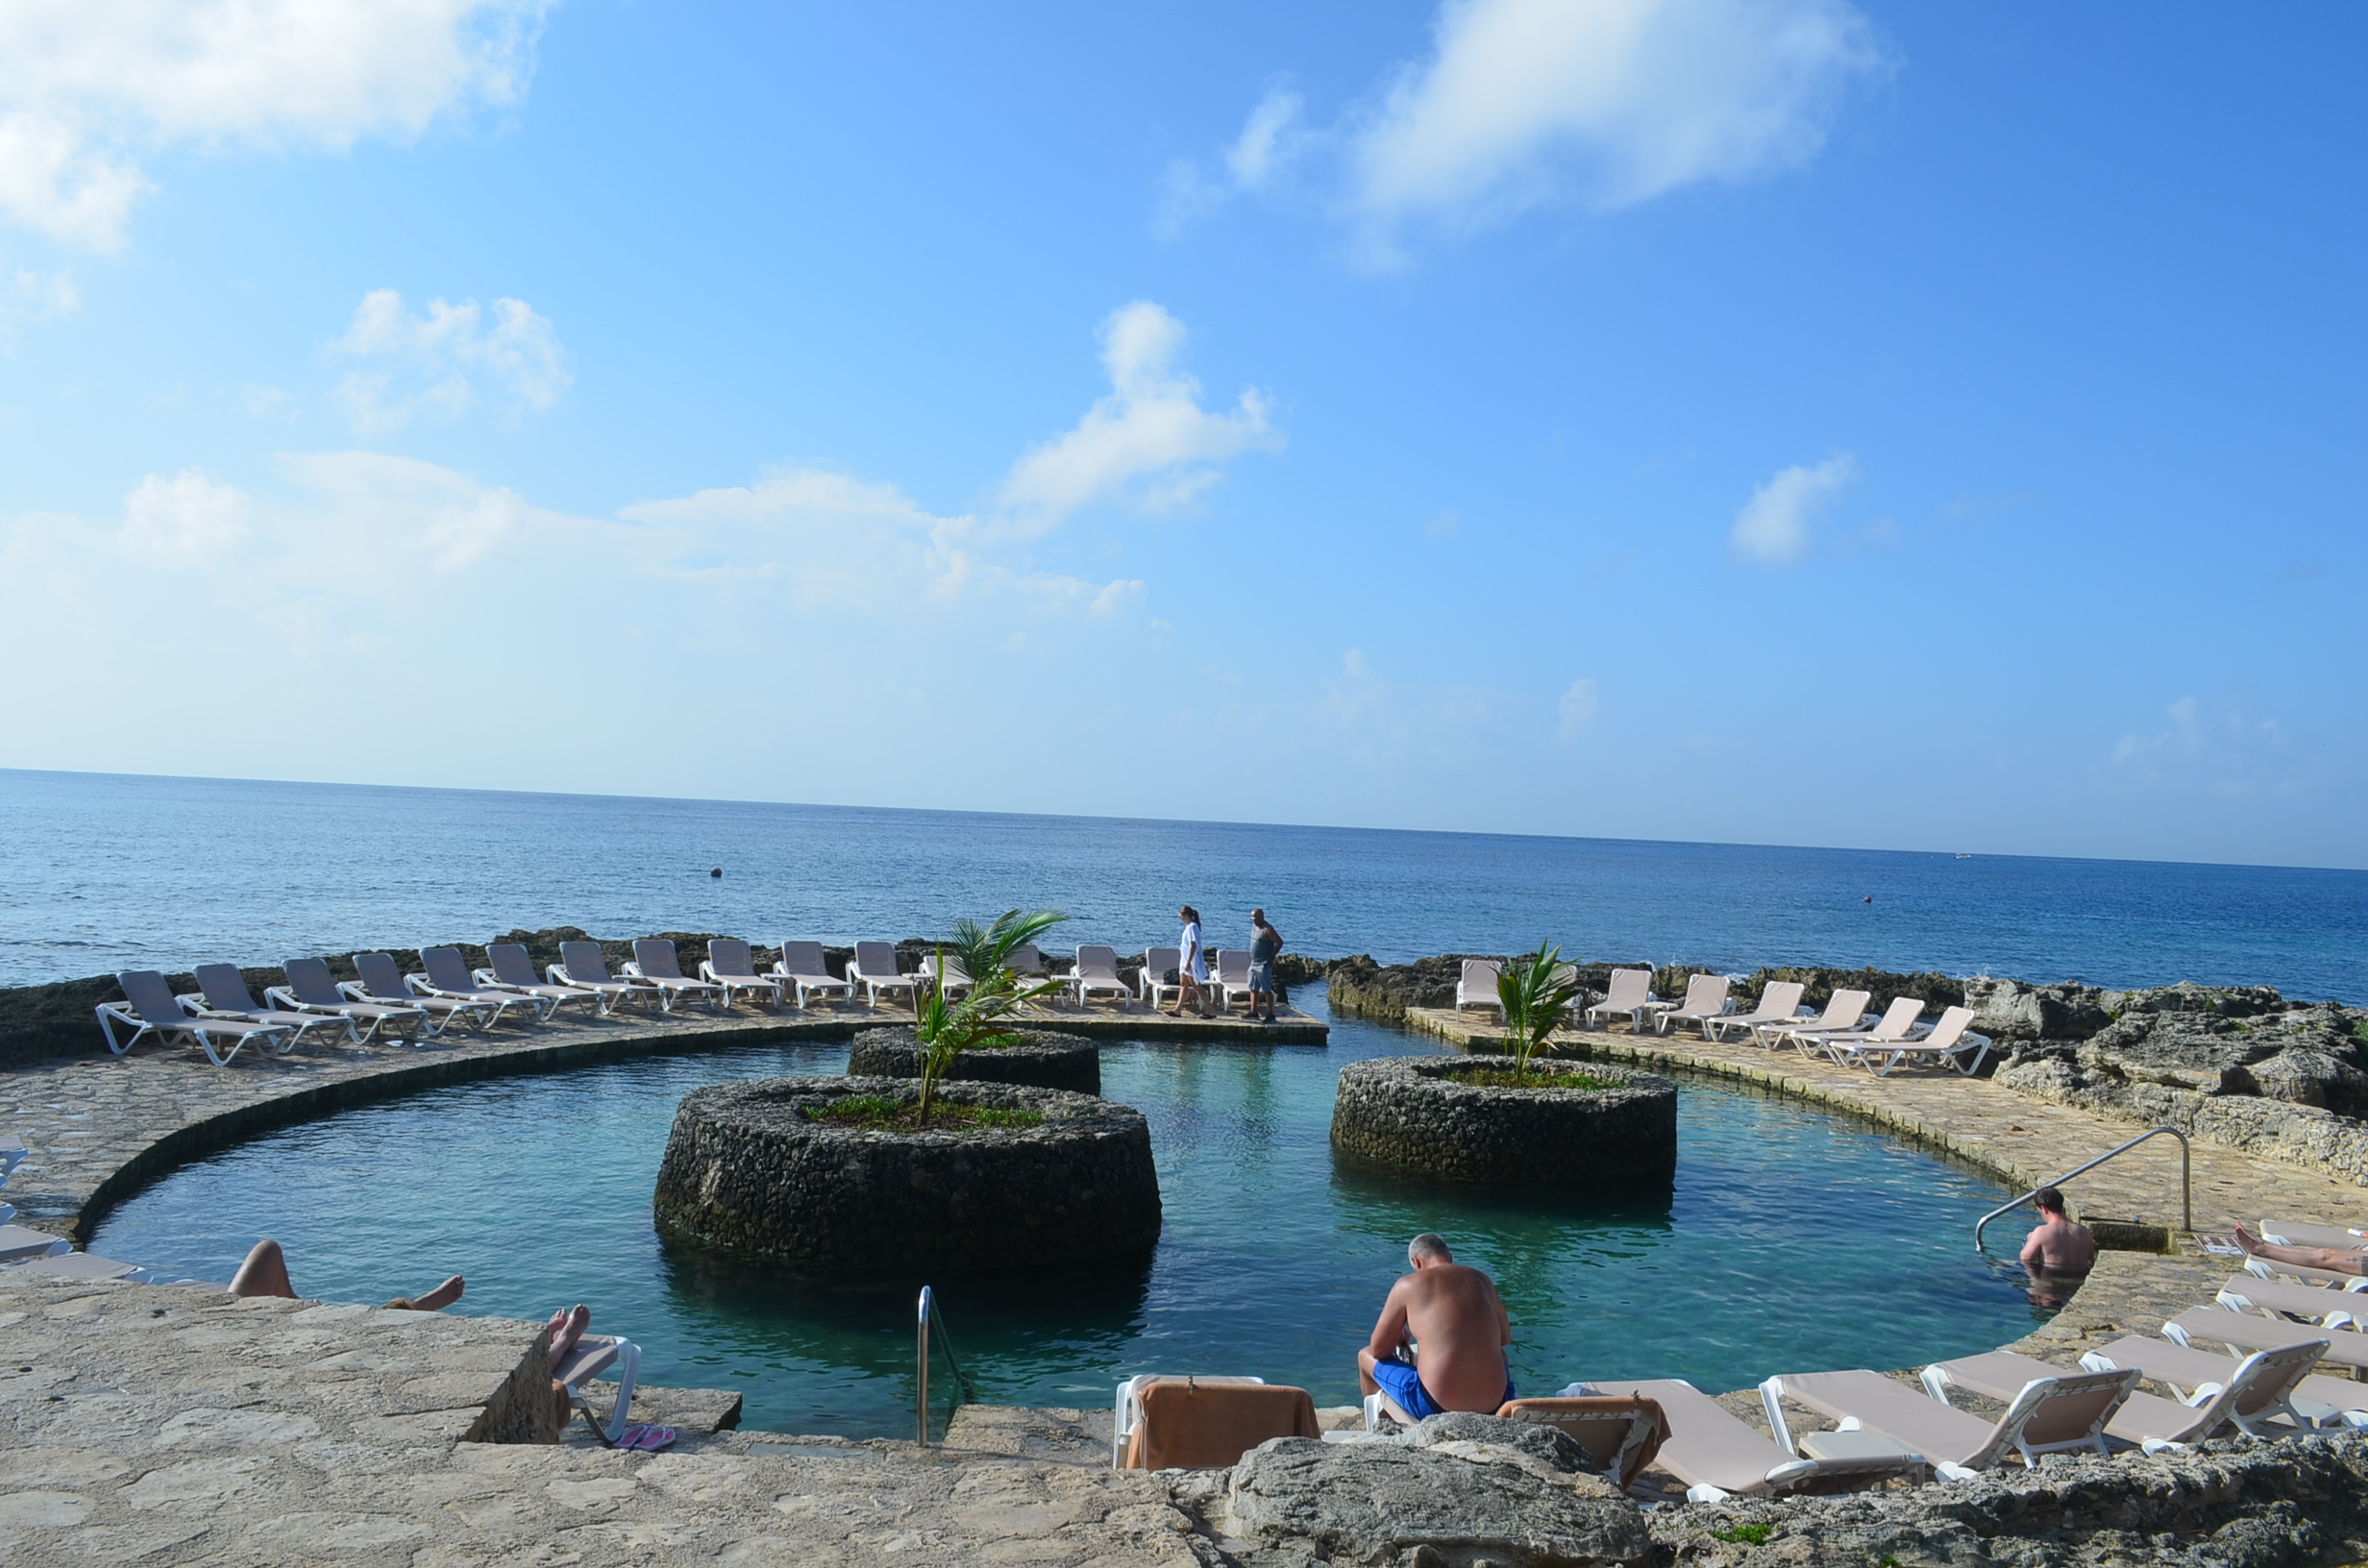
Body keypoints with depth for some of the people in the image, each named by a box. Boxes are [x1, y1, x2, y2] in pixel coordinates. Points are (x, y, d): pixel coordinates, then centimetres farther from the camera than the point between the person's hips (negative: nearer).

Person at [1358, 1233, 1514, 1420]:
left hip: (1436, 1408, -4)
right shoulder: (1482, 1280, 11)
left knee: (1365, 1356, 22)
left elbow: (1378, 1350, 5)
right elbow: (1505, 1338, 24)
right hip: (1493, 1407, 4)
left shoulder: (1408, 1285, -1)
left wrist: (1399, 1339, 26)